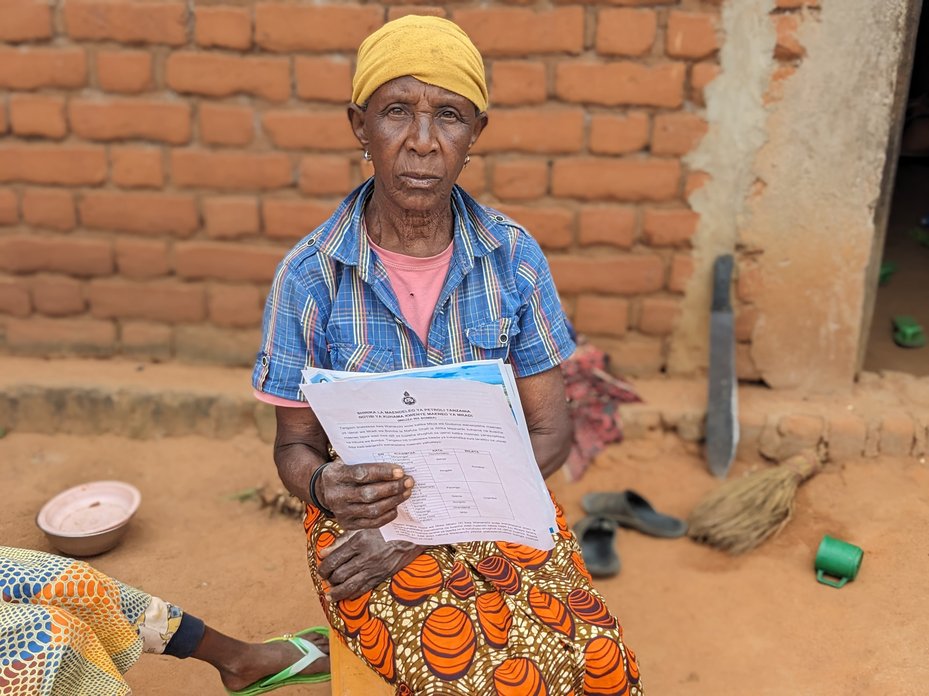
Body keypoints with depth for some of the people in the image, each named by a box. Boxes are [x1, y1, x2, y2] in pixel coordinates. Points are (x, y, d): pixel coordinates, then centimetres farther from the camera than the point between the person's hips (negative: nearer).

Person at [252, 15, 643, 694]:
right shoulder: (309, 275, -8)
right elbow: (296, 445, 1)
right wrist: (322, 486, -24)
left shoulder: (515, 257, -5)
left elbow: (551, 432, -3)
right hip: (367, 518, -2)